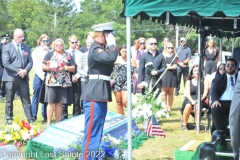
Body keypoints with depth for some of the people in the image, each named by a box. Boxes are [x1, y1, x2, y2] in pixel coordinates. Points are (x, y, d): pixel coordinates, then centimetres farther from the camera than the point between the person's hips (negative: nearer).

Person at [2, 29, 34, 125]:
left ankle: (30, 119, 4)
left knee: (26, 100, 2)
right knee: (9, 100, 5)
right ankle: (9, 119, 13)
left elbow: (30, 62, 9)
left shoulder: (26, 48, 13)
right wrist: (18, 71, -15)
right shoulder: (6, 47, 0)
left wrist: (25, 71, -10)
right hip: (11, 78, -3)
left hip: (24, 78, 3)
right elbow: (6, 63, -9)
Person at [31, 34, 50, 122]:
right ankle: (33, 116, -1)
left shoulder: (49, 52, 12)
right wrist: (42, 76, -9)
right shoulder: (36, 52, 4)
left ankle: (45, 116, 12)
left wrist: (49, 52, -5)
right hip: (39, 77, -3)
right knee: (36, 96, -3)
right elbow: (35, 66, -1)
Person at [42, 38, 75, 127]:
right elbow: (43, 66, 6)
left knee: (59, 103, 4)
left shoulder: (68, 56, 14)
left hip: (63, 82, 2)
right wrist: (49, 68, -13)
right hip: (52, 82, -2)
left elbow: (73, 68, 9)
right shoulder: (49, 54, 11)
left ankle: (57, 122, 10)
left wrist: (65, 68, -8)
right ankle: (48, 122, -3)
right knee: (51, 102, -6)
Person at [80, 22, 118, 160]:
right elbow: (111, 58, -28)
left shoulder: (101, 49, 18)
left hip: (101, 93, 11)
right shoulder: (95, 49, -13)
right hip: (95, 94, -11)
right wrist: (112, 44, -15)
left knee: (97, 131, 15)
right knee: (92, 131, -8)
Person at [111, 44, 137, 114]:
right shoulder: (116, 59, 7)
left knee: (125, 102, -14)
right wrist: (111, 79, 1)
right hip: (116, 82, 3)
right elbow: (112, 70, 12)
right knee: (119, 102, 6)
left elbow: (135, 72, 2)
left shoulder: (131, 60, 3)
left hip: (126, 83, -3)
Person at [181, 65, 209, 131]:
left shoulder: (205, 81, 12)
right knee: (188, 105, -34)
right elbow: (188, 94, 3)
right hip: (190, 99, 1)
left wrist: (200, 99, -19)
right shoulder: (188, 82, 16)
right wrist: (192, 101, -17)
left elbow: (205, 93, 0)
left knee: (197, 105, -37)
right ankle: (184, 125, -23)